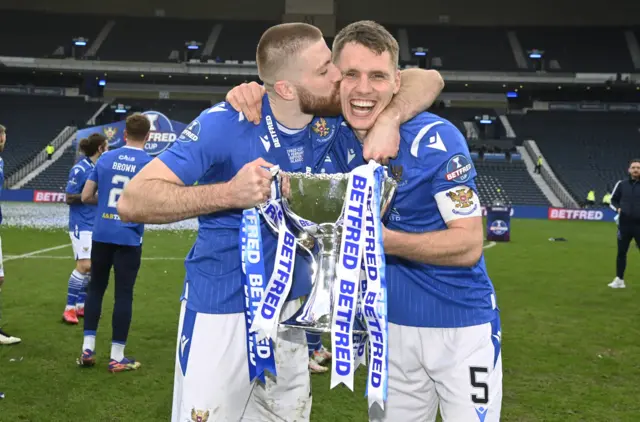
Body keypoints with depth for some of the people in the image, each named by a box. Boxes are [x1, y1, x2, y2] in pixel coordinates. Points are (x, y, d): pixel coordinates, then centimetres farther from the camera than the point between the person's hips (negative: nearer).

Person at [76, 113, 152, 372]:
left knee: (95, 288, 15)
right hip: (129, 238, -3)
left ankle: (87, 349, 16)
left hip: (101, 235, 3)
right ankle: (117, 358, 8)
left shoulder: (105, 158, 4)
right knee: (123, 294, 3)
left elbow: (86, 197, 6)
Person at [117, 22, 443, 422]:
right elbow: (132, 201, -24)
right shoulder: (227, 123, -22)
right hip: (221, 310, -5)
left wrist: (389, 120, -25)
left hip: (289, 306, 6)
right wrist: (230, 193, -35)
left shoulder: (331, 121, -7)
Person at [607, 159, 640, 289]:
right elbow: (613, 200, 14)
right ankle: (619, 280, 22)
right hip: (624, 224, 2)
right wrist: (618, 208, -6)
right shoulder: (621, 184, 5)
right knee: (621, 252, 10)